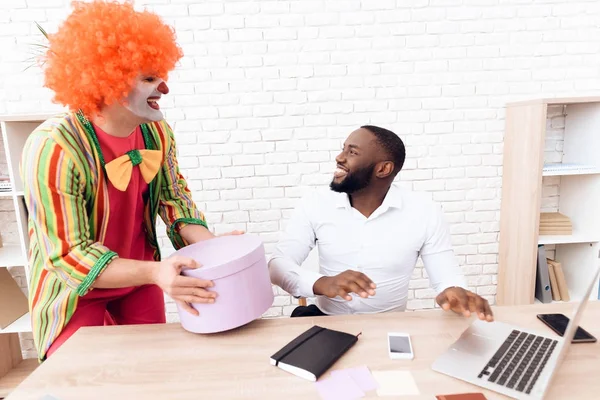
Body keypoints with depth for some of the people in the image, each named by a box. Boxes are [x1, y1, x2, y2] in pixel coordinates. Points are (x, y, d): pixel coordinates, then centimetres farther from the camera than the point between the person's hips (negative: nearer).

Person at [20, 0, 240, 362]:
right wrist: (155, 273, -40)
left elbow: (174, 196, -1)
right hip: (75, 294, -4)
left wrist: (209, 244, -19)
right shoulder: (54, 149, -28)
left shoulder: (157, 131, -12)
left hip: (139, 281, 5)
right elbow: (69, 256, -27)